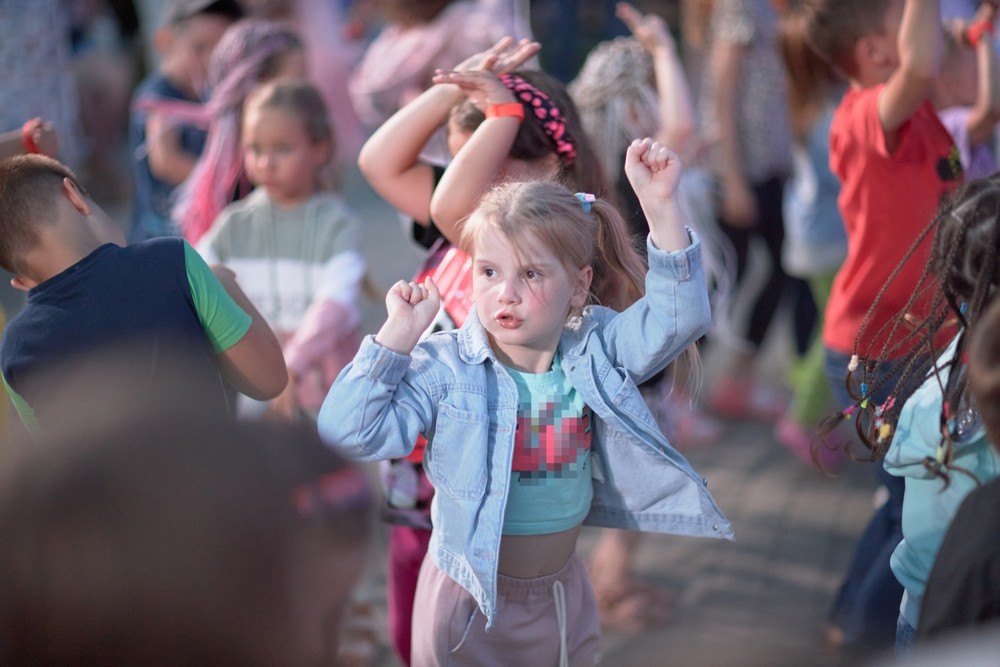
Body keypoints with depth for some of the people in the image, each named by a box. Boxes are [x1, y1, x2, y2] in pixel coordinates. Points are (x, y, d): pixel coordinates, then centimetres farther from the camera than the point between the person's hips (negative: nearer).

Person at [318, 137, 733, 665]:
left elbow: (677, 316, -15)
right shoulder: (444, 368, -15)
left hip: (563, 596, 3)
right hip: (469, 602, -3)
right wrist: (399, 334, -26)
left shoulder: (594, 351, -5)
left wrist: (661, 207, -25)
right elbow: (348, 431, -22)